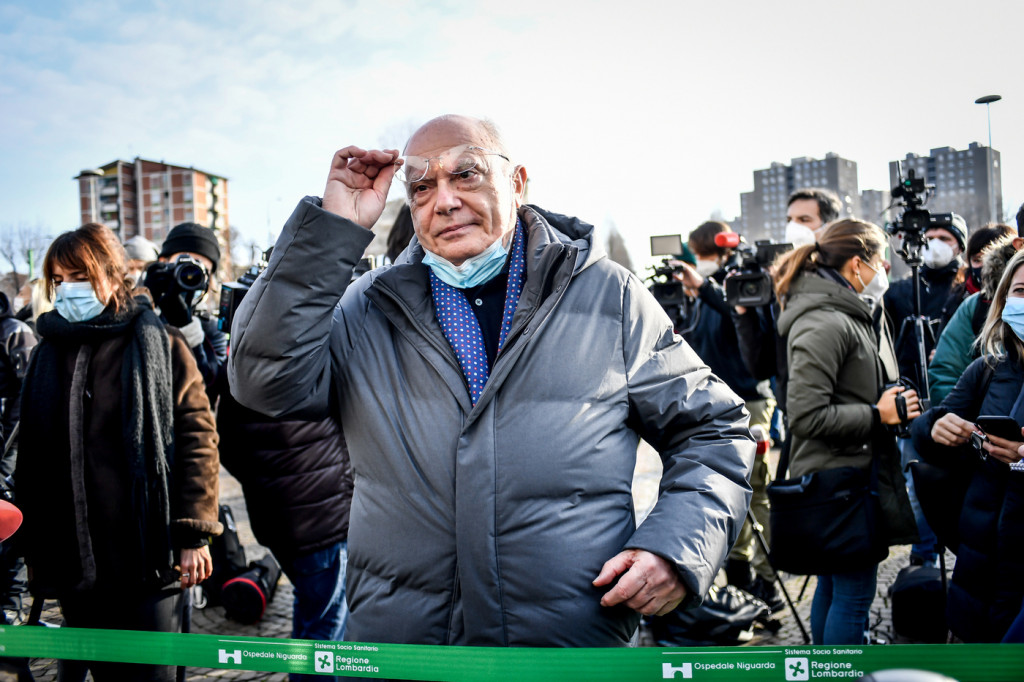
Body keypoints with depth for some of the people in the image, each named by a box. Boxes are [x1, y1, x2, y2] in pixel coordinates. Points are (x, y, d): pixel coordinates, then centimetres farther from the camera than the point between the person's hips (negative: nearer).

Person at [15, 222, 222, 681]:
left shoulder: (159, 345, -5)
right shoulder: (47, 354, 10)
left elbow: (197, 437, -8)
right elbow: (30, 455, 13)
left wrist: (193, 534, -12)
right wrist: (33, 548, 12)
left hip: (147, 556, -4)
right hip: (71, 559, 5)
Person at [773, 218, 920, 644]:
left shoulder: (856, 315, 14)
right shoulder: (824, 325, -20)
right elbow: (806, 415, -25)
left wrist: (894, 402, 11)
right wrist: (878, 414, -17)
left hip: (853, 472, 11)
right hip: (839, 481, -11)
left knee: (833, 585, 19)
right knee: (854, 592, -1)